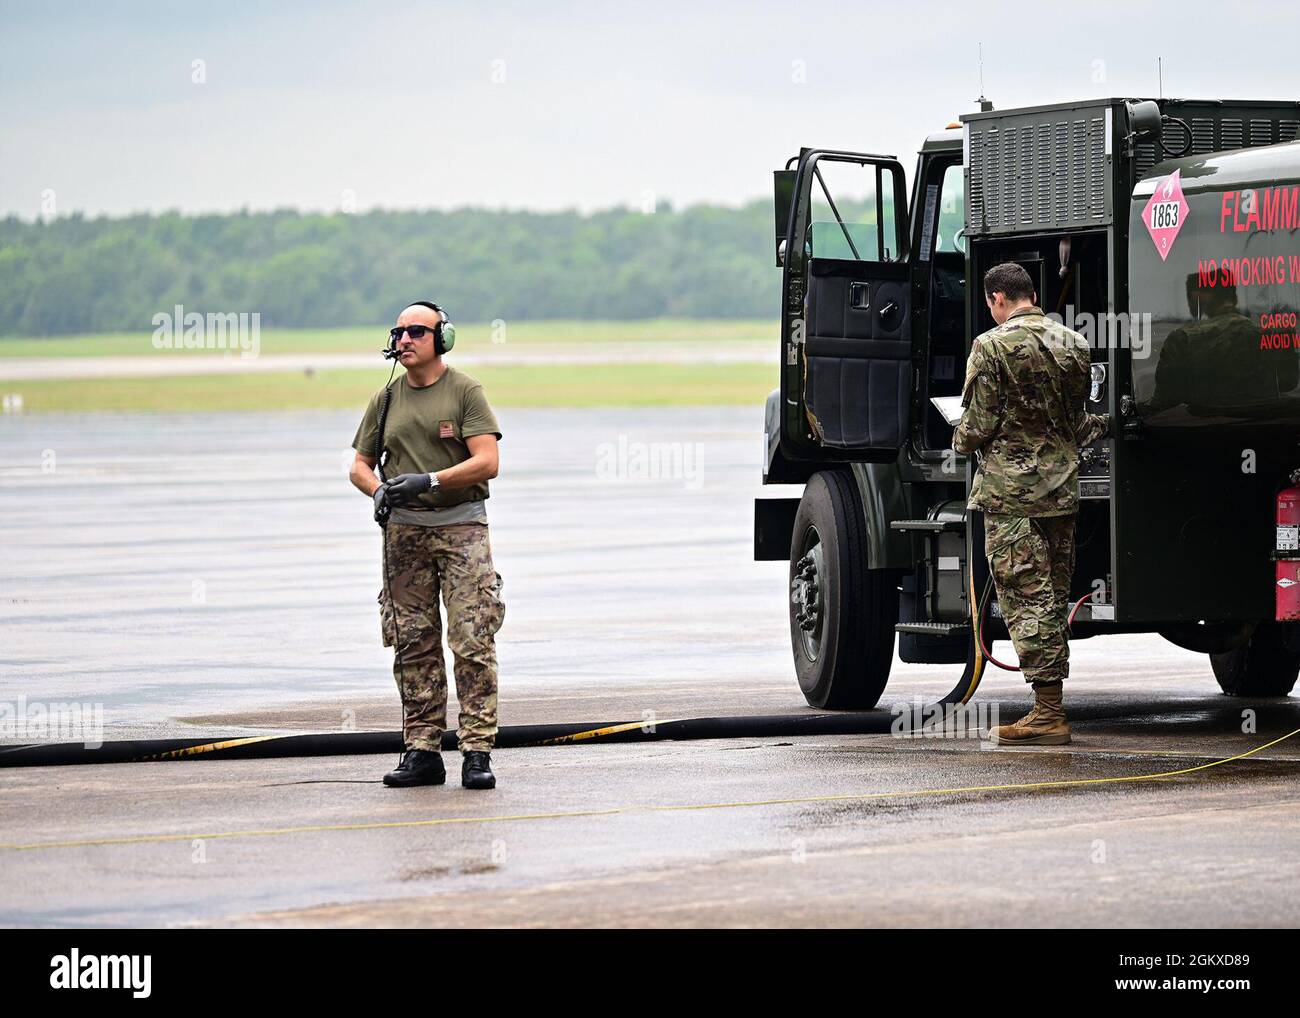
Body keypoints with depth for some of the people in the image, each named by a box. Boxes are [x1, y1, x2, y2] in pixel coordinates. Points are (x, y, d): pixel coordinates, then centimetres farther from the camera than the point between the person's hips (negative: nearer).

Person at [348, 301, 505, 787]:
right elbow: (360, 464, 16)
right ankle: (422, 751, 8)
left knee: (473, 641, -10)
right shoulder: (387, 399, 13)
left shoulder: (465, 391, -1)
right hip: (404, 530, 4)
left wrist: (428, 481, -20)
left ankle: (477, 752, -10)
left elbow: (486, 461, -10)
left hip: (461, 527, -4)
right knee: (413, 644, 4)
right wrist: (379, 490, -7)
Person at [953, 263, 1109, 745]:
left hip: (1011, 491, -6)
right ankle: (1051, 712, 15)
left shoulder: (993, 347, -10)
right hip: (1062, 489, 6)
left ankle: (1047, 713, -9)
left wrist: (961, 442, 10)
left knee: (1027, 600, -5)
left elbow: (979, 426, -11)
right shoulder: (1073, 344, 10)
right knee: (1053, 600, 11)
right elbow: (1083, 422, 14)